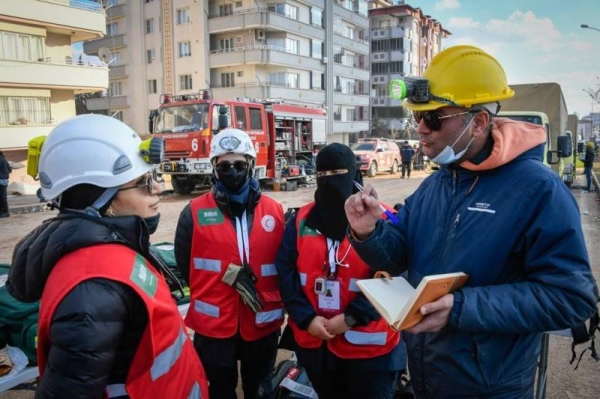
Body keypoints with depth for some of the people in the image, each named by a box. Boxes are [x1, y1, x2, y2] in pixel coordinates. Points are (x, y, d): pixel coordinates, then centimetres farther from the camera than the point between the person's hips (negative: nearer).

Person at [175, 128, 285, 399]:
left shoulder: (274, 211, 0)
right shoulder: (195, 212, -6)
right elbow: (185, 264, -5)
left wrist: (279, 304, -3)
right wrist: (225, 275, -15)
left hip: (263, 323, 2)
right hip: (214, 324, -1)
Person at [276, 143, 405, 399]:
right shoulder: (302, 219, 3)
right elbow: (285, 271, 0)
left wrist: (351, 318, -18)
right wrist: (306, 318, -10)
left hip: (368, 343, -3)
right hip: (313, 340, 4)